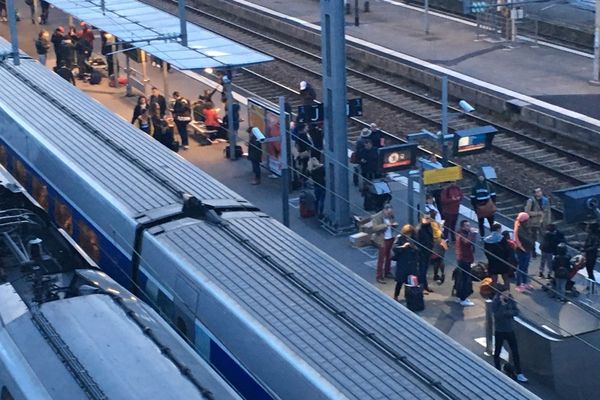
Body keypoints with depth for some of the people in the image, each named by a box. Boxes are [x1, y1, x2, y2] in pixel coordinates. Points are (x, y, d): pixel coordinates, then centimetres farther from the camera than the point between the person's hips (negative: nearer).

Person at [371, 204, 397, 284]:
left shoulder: (391, 216, 2)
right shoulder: (377, 217, -15)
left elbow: (394, 224, 15)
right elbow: (375, 228, -23)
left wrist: (395, 224, -10)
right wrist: (385, 225, -33)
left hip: (391, 239, 6)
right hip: (382, 240, -6)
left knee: (388, 257, 17)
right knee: (381, 258, -3)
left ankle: (387, 272, 32)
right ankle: (379, 277, 3)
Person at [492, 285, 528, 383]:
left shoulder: (510, 299, -3)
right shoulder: (495, 302, -15)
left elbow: (516, 312, -6)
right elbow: (497, 315, -27)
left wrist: (507, 312, -20)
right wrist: (502, 304, -30)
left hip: (510, 330, 3)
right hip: (499, 331, -3)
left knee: (515, 352, 3)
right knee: (497, 352, 10)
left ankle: (519, 374, 9)